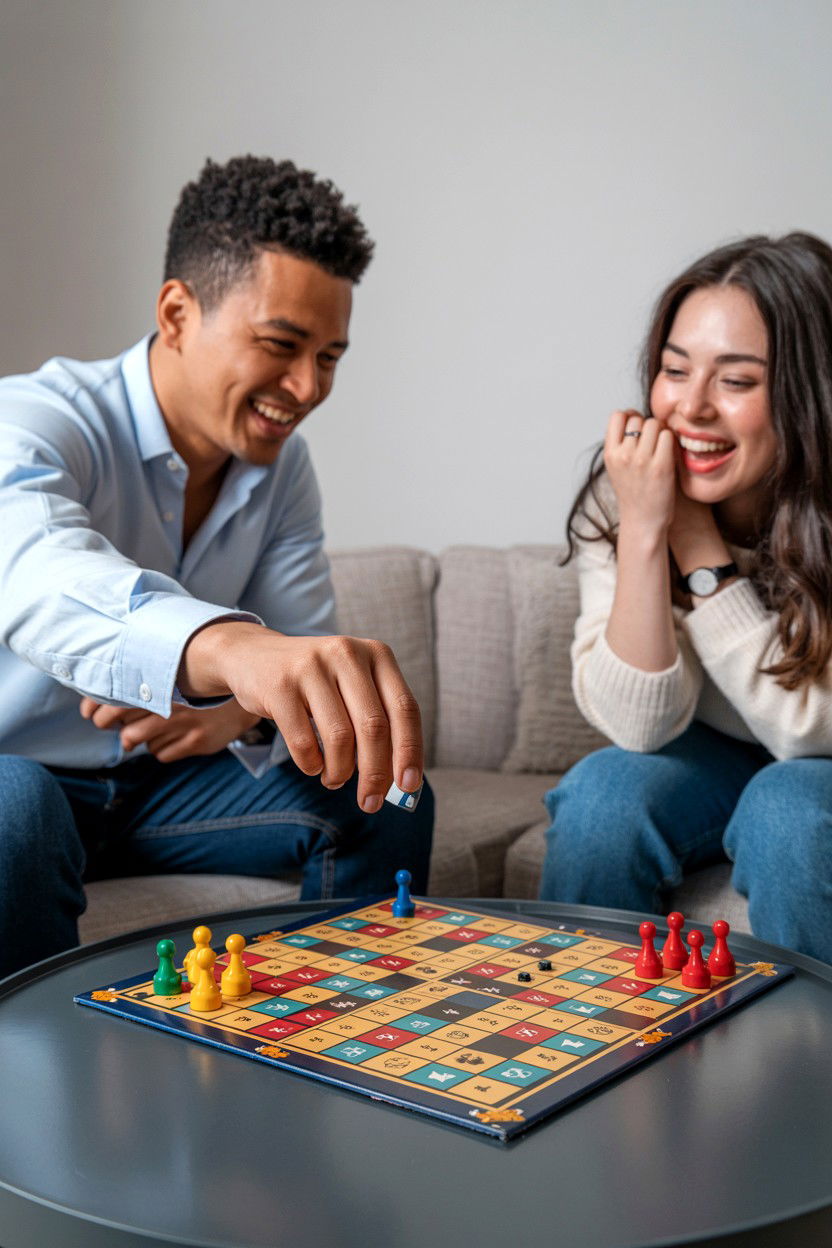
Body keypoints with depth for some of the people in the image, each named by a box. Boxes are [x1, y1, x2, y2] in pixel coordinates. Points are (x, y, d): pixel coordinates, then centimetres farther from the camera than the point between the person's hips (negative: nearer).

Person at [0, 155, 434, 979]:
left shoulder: (280, 463, 0)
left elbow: (305, 659, -2)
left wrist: (240, 713, -28)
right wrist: (231, 646, -67)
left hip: (157, 778, 6)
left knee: (383, 799, -8)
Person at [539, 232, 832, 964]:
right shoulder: (618, 497, -16)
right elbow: (638, 725, -22)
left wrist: (696, 537, -29)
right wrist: (643, 530, -32)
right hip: (714, 762, 2)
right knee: (604, 794, -26)